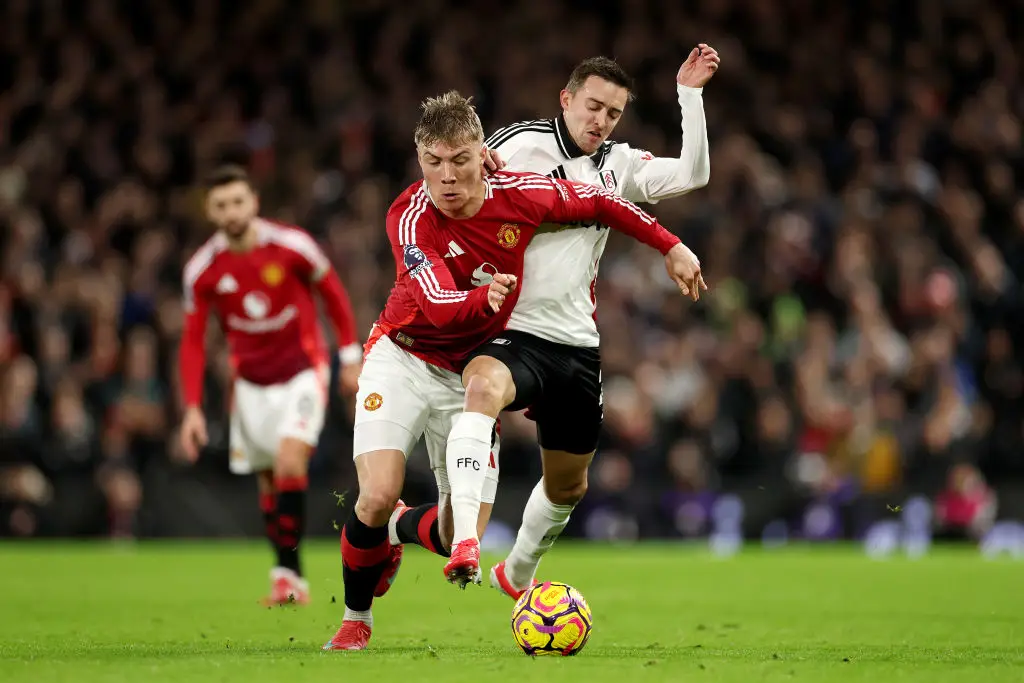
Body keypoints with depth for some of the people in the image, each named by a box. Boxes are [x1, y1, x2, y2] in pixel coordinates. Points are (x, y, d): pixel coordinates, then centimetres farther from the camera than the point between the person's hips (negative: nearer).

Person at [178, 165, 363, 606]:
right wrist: (193, 409, -7)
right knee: (268, 482, 6)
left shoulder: (292, 245, -15)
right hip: (251, 383, 3)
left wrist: (351, 357, 3)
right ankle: (289, 577, 20)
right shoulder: (202, 270, -8)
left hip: (302, 373, -3)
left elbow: (333, 293, 2)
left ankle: (288, 572, -16)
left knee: (289, 464, -22)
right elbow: (193, 341, 0)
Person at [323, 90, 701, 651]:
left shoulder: (521, 194, -15)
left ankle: (393, 532, 34)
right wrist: (484, 298, -57)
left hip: (469, 373, 3)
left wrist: (671, 247, 6)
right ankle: (356, 618, 6)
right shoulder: (410, 218, -23)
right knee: (378, 497, -21)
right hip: (403, 358, -3)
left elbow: (600, 204, 3)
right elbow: (437, 305, -36)